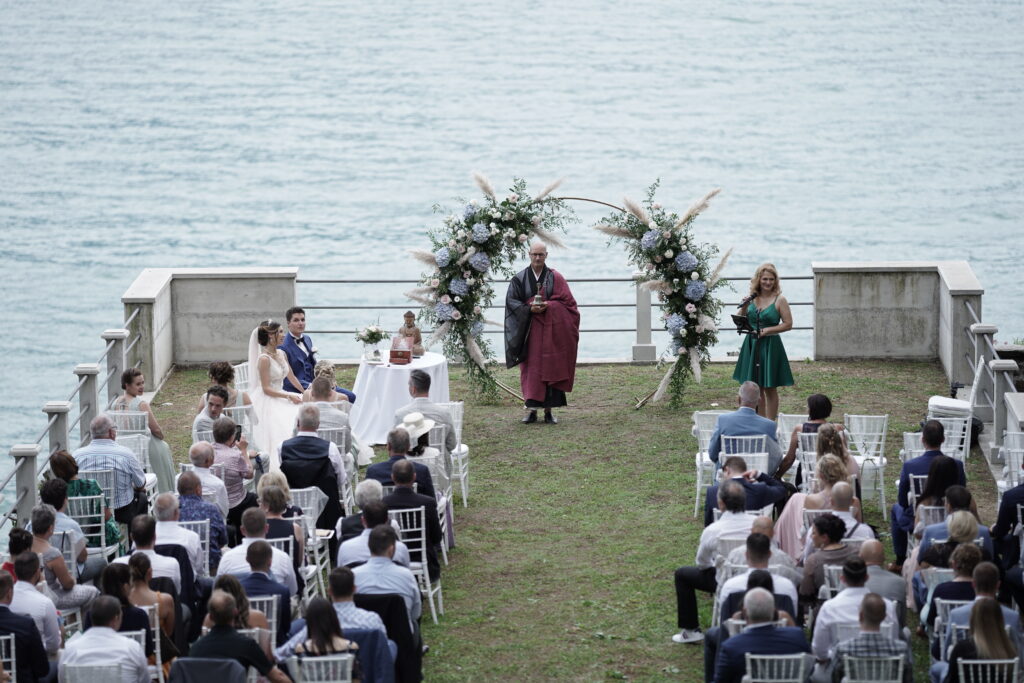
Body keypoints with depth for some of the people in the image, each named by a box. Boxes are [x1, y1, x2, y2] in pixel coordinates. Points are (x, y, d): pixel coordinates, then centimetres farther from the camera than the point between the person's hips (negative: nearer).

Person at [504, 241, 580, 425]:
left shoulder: (555, 278, 2)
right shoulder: (520, 278, 5)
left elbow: (566, 301, -1)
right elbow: (511, 301, 0)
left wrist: (548, 306, -16)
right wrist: (529, 309, -16)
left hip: (551, 329, 0)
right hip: (529, 329, 0)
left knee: (551, 367, -2)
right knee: (531, 368, -3)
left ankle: (549, 409, 3)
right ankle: (531, 408, 0)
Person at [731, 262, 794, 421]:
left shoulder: (779, 300, -6)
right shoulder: (752, 298, 5)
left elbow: (788, 324, -6)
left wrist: (768, 330, -15)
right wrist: (744, 307, -8)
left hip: (770, 345, -4)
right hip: (751, 345, 4)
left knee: (770, 388, 2)